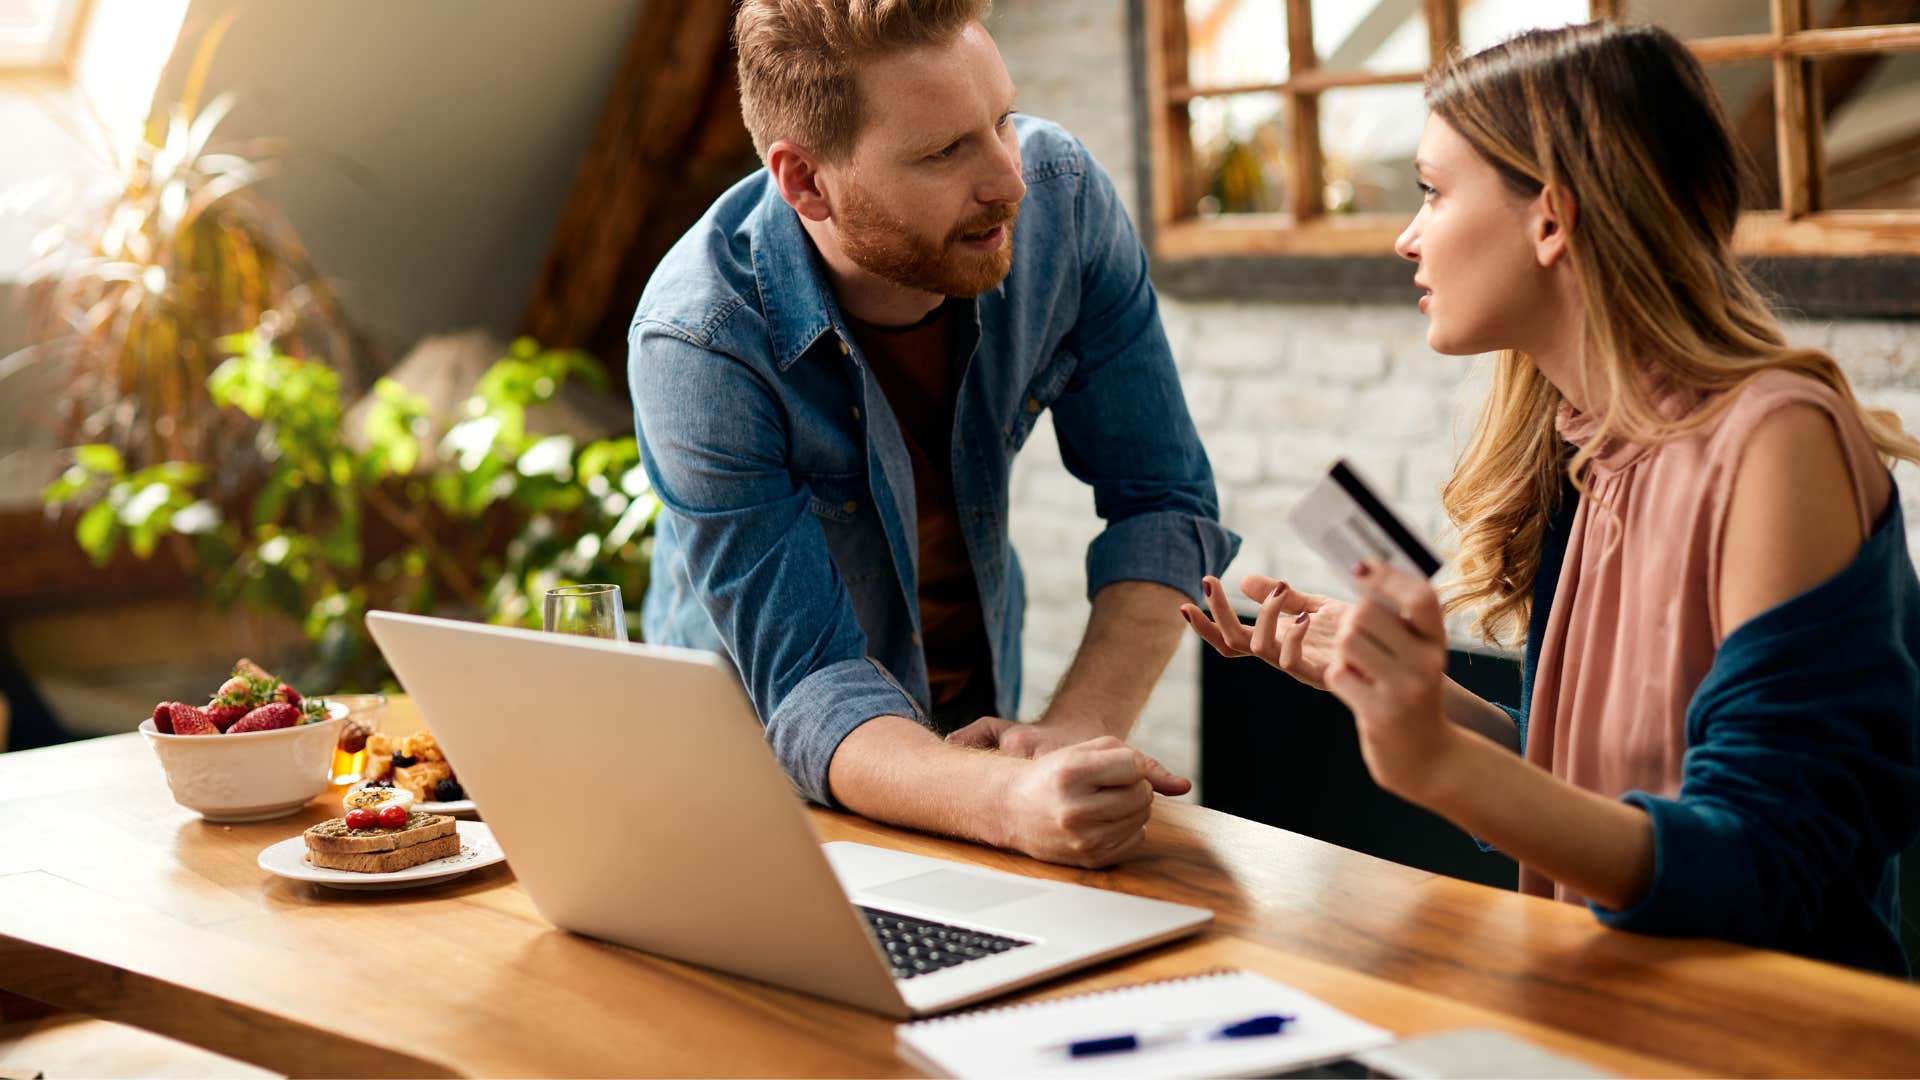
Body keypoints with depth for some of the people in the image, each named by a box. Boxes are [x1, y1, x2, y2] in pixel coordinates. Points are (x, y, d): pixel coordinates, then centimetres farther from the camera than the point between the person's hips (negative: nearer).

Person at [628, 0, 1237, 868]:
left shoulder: (1061, 196, -13)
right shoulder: (698, 341, -24)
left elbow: (1161, 501, -7)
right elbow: (807, 686, -26)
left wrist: (1075, 731, -24)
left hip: (974, 722, 2)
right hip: (766, 757, -2)